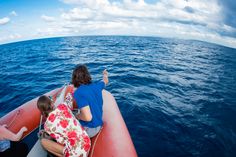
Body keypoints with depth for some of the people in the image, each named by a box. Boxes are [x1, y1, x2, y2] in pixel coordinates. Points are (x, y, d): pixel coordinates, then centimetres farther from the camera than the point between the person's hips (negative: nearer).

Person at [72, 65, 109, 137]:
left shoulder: (78, 93, -25)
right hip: (99, 124, 7)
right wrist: (105, 75, 40)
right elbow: (105, 81, 18)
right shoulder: (96, 86, -6)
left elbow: (88, 117, -30)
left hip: (89, 129, -7)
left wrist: (76, 116, -10)